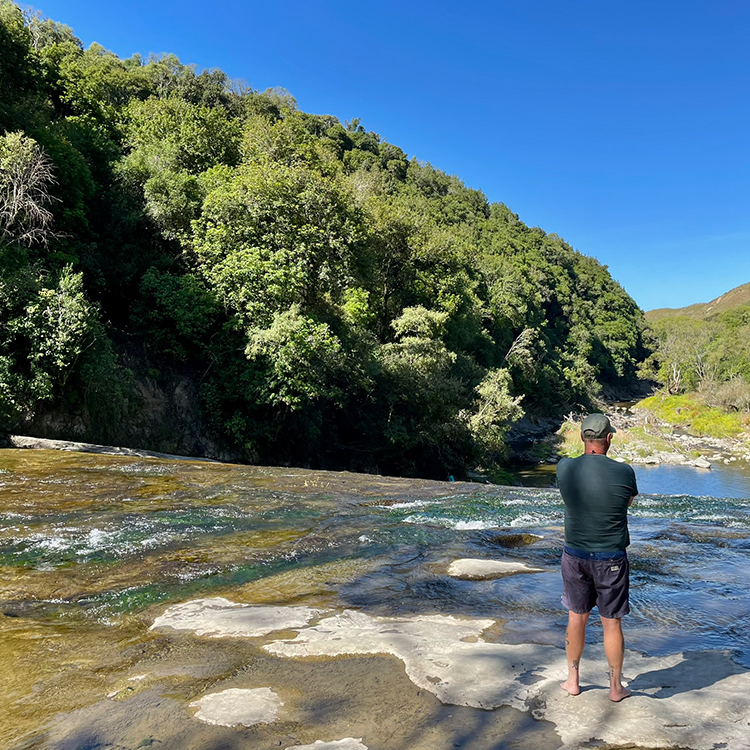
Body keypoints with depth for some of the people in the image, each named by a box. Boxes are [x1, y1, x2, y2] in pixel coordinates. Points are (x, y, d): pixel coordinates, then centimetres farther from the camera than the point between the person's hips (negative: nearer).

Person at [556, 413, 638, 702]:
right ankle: (616, 687, 28)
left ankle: (573, 680, 30)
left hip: (575, 556, 2)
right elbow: (630, 501, 4)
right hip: (611, 559, -2)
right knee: (611, 623, 12)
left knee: (576, 617, 17)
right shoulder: (623, 472, -17)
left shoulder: (565, 468, -10)